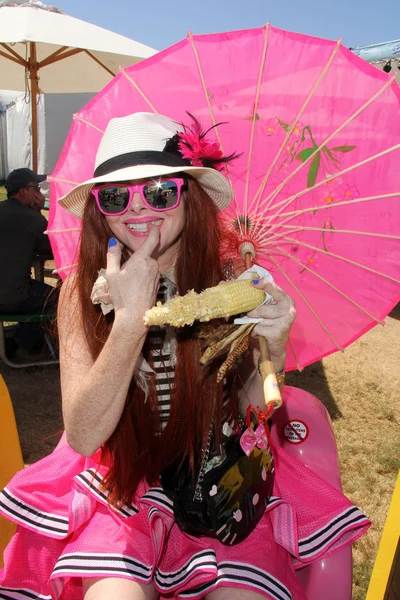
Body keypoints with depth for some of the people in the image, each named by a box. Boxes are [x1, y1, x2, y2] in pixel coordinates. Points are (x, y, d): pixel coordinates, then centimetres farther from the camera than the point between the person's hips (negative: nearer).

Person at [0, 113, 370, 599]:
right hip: (120, 485, 0)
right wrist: (130, 317, -28)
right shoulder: (83, 291, -10)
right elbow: (83, 436, -18)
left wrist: (271, 352, -27)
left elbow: (245, 423, -8)